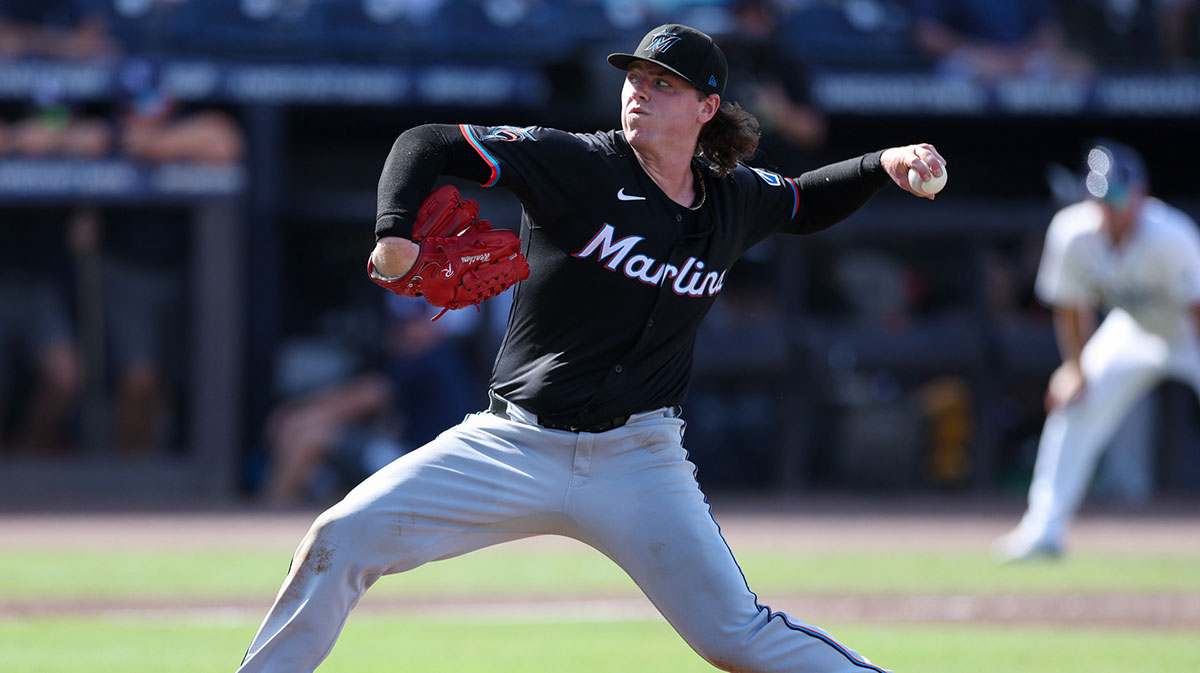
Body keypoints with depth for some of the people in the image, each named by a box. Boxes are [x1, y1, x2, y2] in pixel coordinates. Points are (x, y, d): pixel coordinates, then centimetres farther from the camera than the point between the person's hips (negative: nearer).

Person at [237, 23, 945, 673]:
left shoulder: (734, 199, 4)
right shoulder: (576, 164, -8)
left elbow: (805, 203, 27)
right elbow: (428, 143, -10)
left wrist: (885, 164, 10)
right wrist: (396, 233, -27)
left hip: (640, 461, 1)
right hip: (513, 445, -1)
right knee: (341, 539, -14)